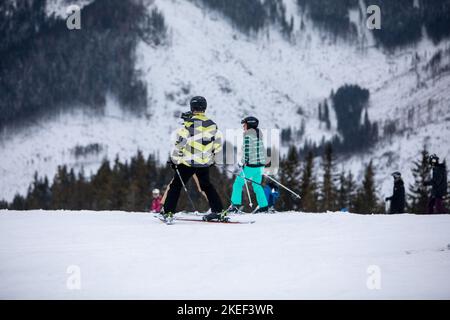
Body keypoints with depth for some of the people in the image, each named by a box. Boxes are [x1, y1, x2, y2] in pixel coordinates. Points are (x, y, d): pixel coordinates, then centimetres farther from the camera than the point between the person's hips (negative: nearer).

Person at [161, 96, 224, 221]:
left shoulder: (189, 123, -13)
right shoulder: (212, 124, 2)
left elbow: (180, 143, -14)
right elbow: (218, 144, 10)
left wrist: (174, 159, -4)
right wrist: (211, 156, 25)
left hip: (188, 162, -4)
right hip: (205, 163, 4)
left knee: (176, 185, 6)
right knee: (206, 185, 21)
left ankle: (168, 212, 1)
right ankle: (218, 211, 15)